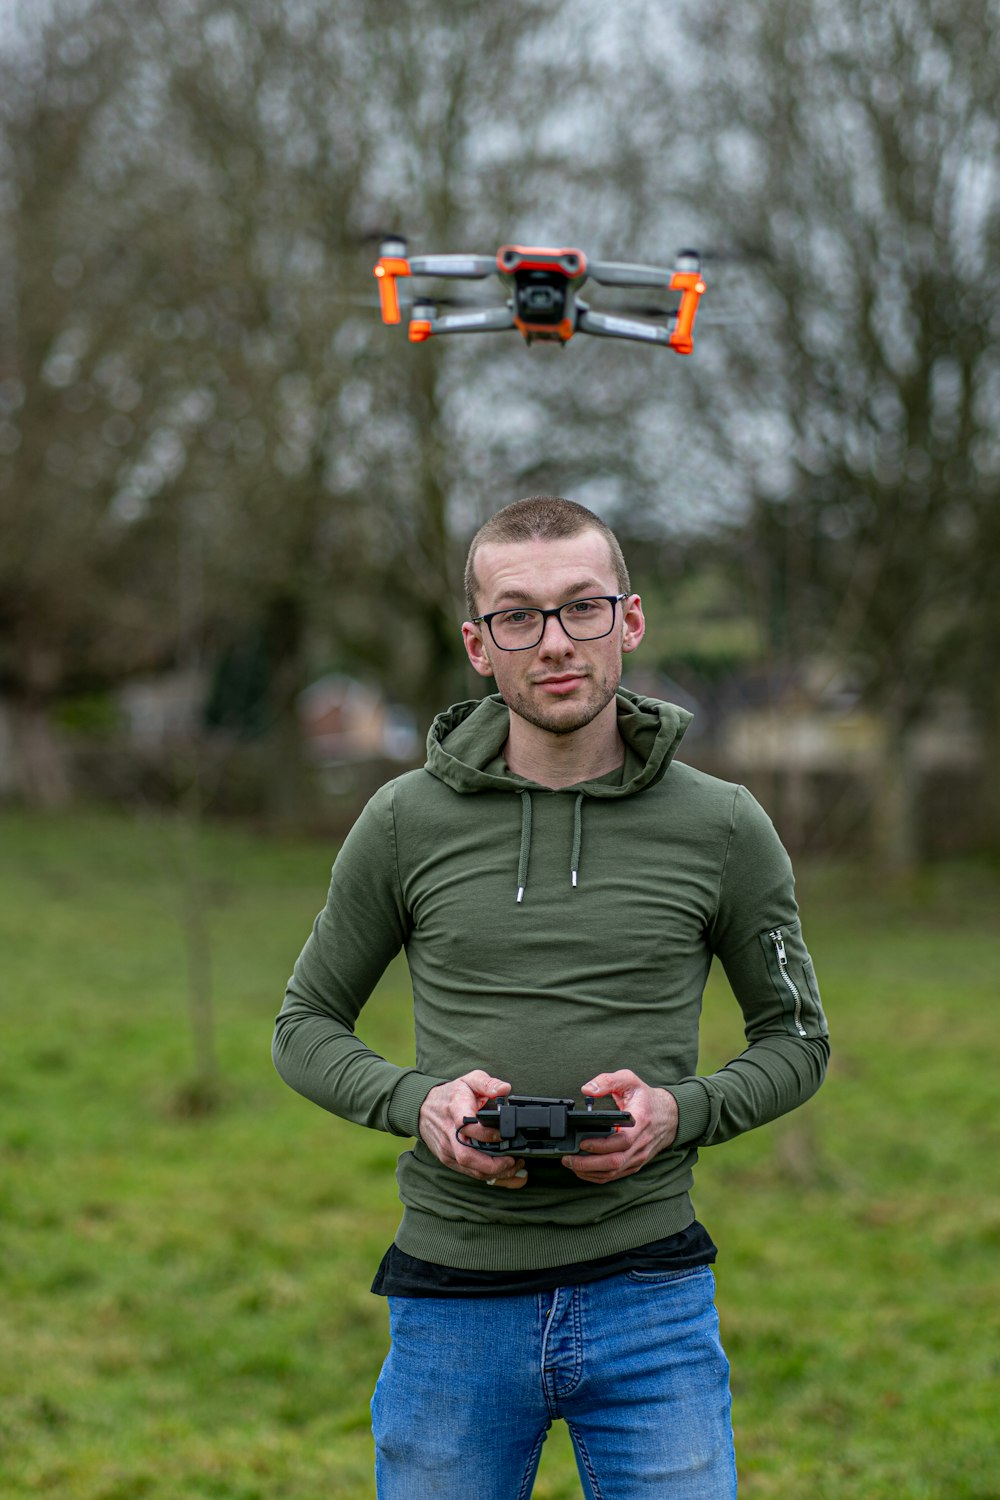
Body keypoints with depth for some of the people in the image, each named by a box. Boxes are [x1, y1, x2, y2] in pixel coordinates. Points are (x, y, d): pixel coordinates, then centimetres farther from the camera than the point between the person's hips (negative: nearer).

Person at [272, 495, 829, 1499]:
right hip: (453, 1301, 1)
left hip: (649, 1297, 0)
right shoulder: (407, 822, 0)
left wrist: (679, 1112, -10)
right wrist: (419, 1102, -11)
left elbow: (795, 1038, 10)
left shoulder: (722, 828, -1)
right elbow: (307, 1025, 9)